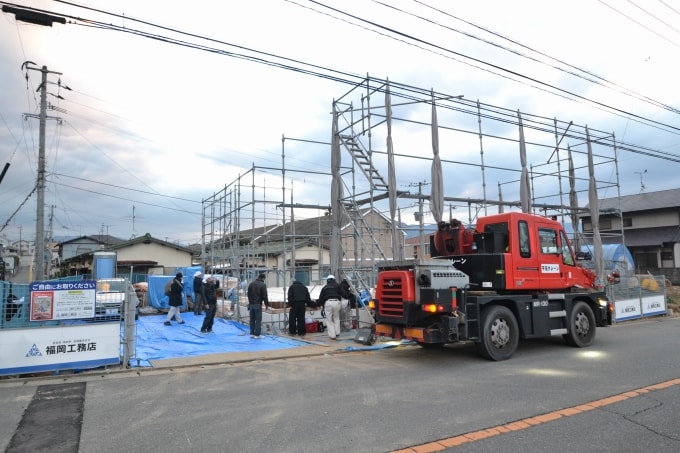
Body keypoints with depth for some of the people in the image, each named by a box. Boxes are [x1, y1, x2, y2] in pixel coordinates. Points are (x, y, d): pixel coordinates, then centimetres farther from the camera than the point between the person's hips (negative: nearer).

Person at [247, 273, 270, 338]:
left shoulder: (251, 284, 12)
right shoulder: (262, 285, -9)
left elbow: (248, 294, 16)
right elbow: (265, 296, -10)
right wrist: (267, 305, -3)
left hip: (251, 304, 6)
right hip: (258, 304, -6)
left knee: (252, 319, 12)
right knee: (258, 319, -2)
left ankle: (252, 333, 14)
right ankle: (258, 334, -2)